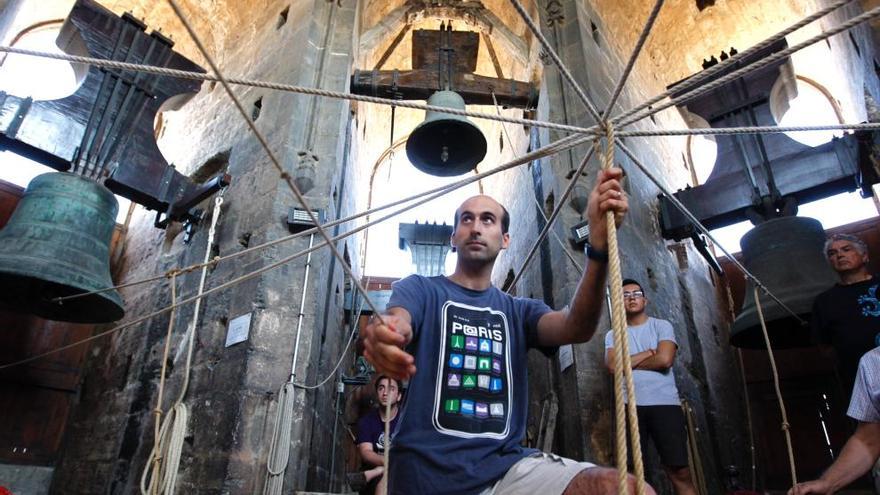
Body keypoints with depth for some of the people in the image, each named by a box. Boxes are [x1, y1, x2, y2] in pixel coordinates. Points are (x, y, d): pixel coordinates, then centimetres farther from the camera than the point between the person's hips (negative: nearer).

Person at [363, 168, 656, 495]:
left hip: (505, 465, 3)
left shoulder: (519, 311, 12)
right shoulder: (420, 289, 4)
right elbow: (398, 322, -19)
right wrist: (382, 334, -44)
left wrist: (599, 243, -25)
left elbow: (576, 329, -9)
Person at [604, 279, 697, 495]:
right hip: (630, 406, 2)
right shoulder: (613, 335, 11)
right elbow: (612, 365, -7)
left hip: (665, 403, -1)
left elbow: (664, 360, -11)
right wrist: (648, 352, -5)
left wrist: (628, 362, -2)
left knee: (680, 472, -2)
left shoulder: (661, 325, 6)